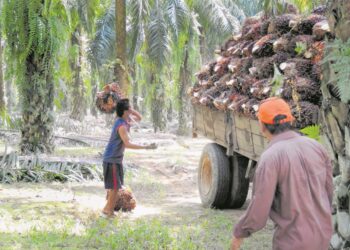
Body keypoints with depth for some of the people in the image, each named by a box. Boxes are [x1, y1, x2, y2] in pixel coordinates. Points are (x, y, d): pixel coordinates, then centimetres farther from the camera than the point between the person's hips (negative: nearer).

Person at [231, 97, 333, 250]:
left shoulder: (270, 158, -21)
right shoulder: (315, 147, 1)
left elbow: (259, 211, -20)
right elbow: (327, 192, 11)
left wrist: (239, 233, -2)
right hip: (319, 235, 7)